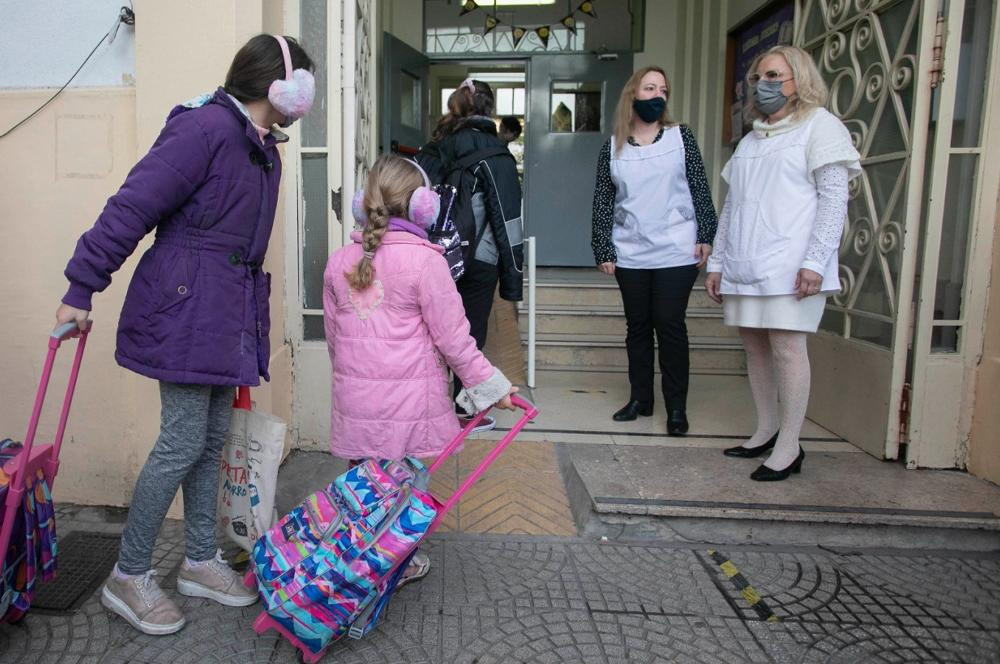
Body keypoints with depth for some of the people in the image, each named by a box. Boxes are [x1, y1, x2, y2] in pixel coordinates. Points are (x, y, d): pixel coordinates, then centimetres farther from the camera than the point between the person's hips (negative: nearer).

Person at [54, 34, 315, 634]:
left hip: (229, 316, 9)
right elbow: (133, 207, -17)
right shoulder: (206, 127, -15)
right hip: (186, 310, -9)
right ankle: (128, 576, 16)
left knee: (213, 440, 14)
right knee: (183, 443, -3)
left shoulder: (264, 149, 14)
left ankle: (201, 562, 29)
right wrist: (81, 290, -16)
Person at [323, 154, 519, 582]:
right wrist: (489, 385, -2)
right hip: (409, 398, -5)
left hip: (355, 397, 5)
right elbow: (452, 335, -11)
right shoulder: (425, 261, -13)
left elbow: (333, 336, 14)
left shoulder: (339, 262, 5)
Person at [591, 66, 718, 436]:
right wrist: (603, 250, 2)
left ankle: (676, 406, 9)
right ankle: (640, 398, 22)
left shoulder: (681, 137, 4)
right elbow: (602, 202, 6)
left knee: (670, 325, 0)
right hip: (630, 255, 2)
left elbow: (700, 189, 3)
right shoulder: (613, 147, 6)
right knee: (638, 326, 10)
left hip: (676, 252, -2)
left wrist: (705, 235, -3)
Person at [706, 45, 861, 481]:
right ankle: (766, 430, 21)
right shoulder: (750, 140, 22)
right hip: (744, 265, 7)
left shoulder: (819, 125, 2)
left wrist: (815, 261, -16)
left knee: (786, 346, -8)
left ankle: (789, 446, 1)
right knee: (755, 346, 8)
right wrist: (717, 262, 15)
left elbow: (834, 197, -6)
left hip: (790, 264, -7)